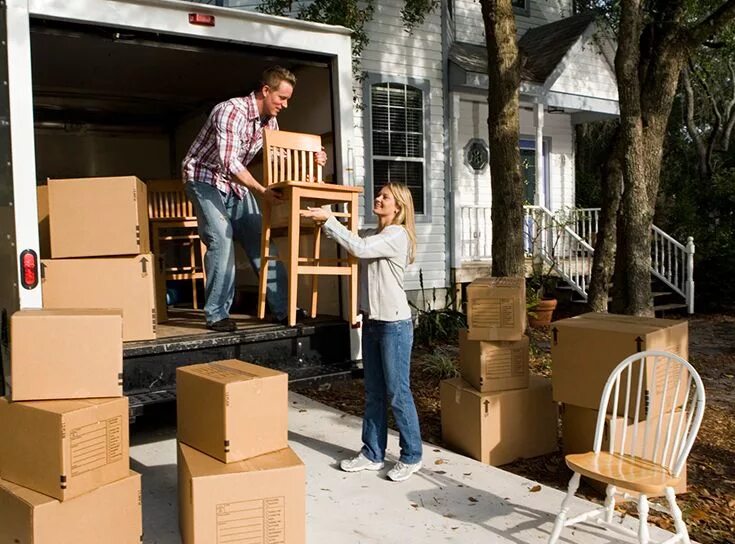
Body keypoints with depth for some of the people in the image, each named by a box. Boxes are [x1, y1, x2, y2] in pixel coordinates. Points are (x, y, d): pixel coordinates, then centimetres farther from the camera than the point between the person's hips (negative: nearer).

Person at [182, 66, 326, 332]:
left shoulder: (269, 120, -1)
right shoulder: (232, 111, -26)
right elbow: (229, 163, -34)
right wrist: (262, 191, -36)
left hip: (235, 182, 7)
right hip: (205, 178, -7)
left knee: (260, 239, 0)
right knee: (221, 238, -21)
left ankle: (282, 308, 4)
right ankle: (216, 314, -12)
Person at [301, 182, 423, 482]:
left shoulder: (397, 235, -13)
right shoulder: (372, 234, 14)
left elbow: (359, 248, -25)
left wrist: (328, 219, -22)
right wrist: (324, 221, -2)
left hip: (394, 324, -8)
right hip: (372, 321, 8)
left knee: (397, 392, 0)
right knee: (374, 392, 14)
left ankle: (411, 456, 14)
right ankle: (373, 453, 24)